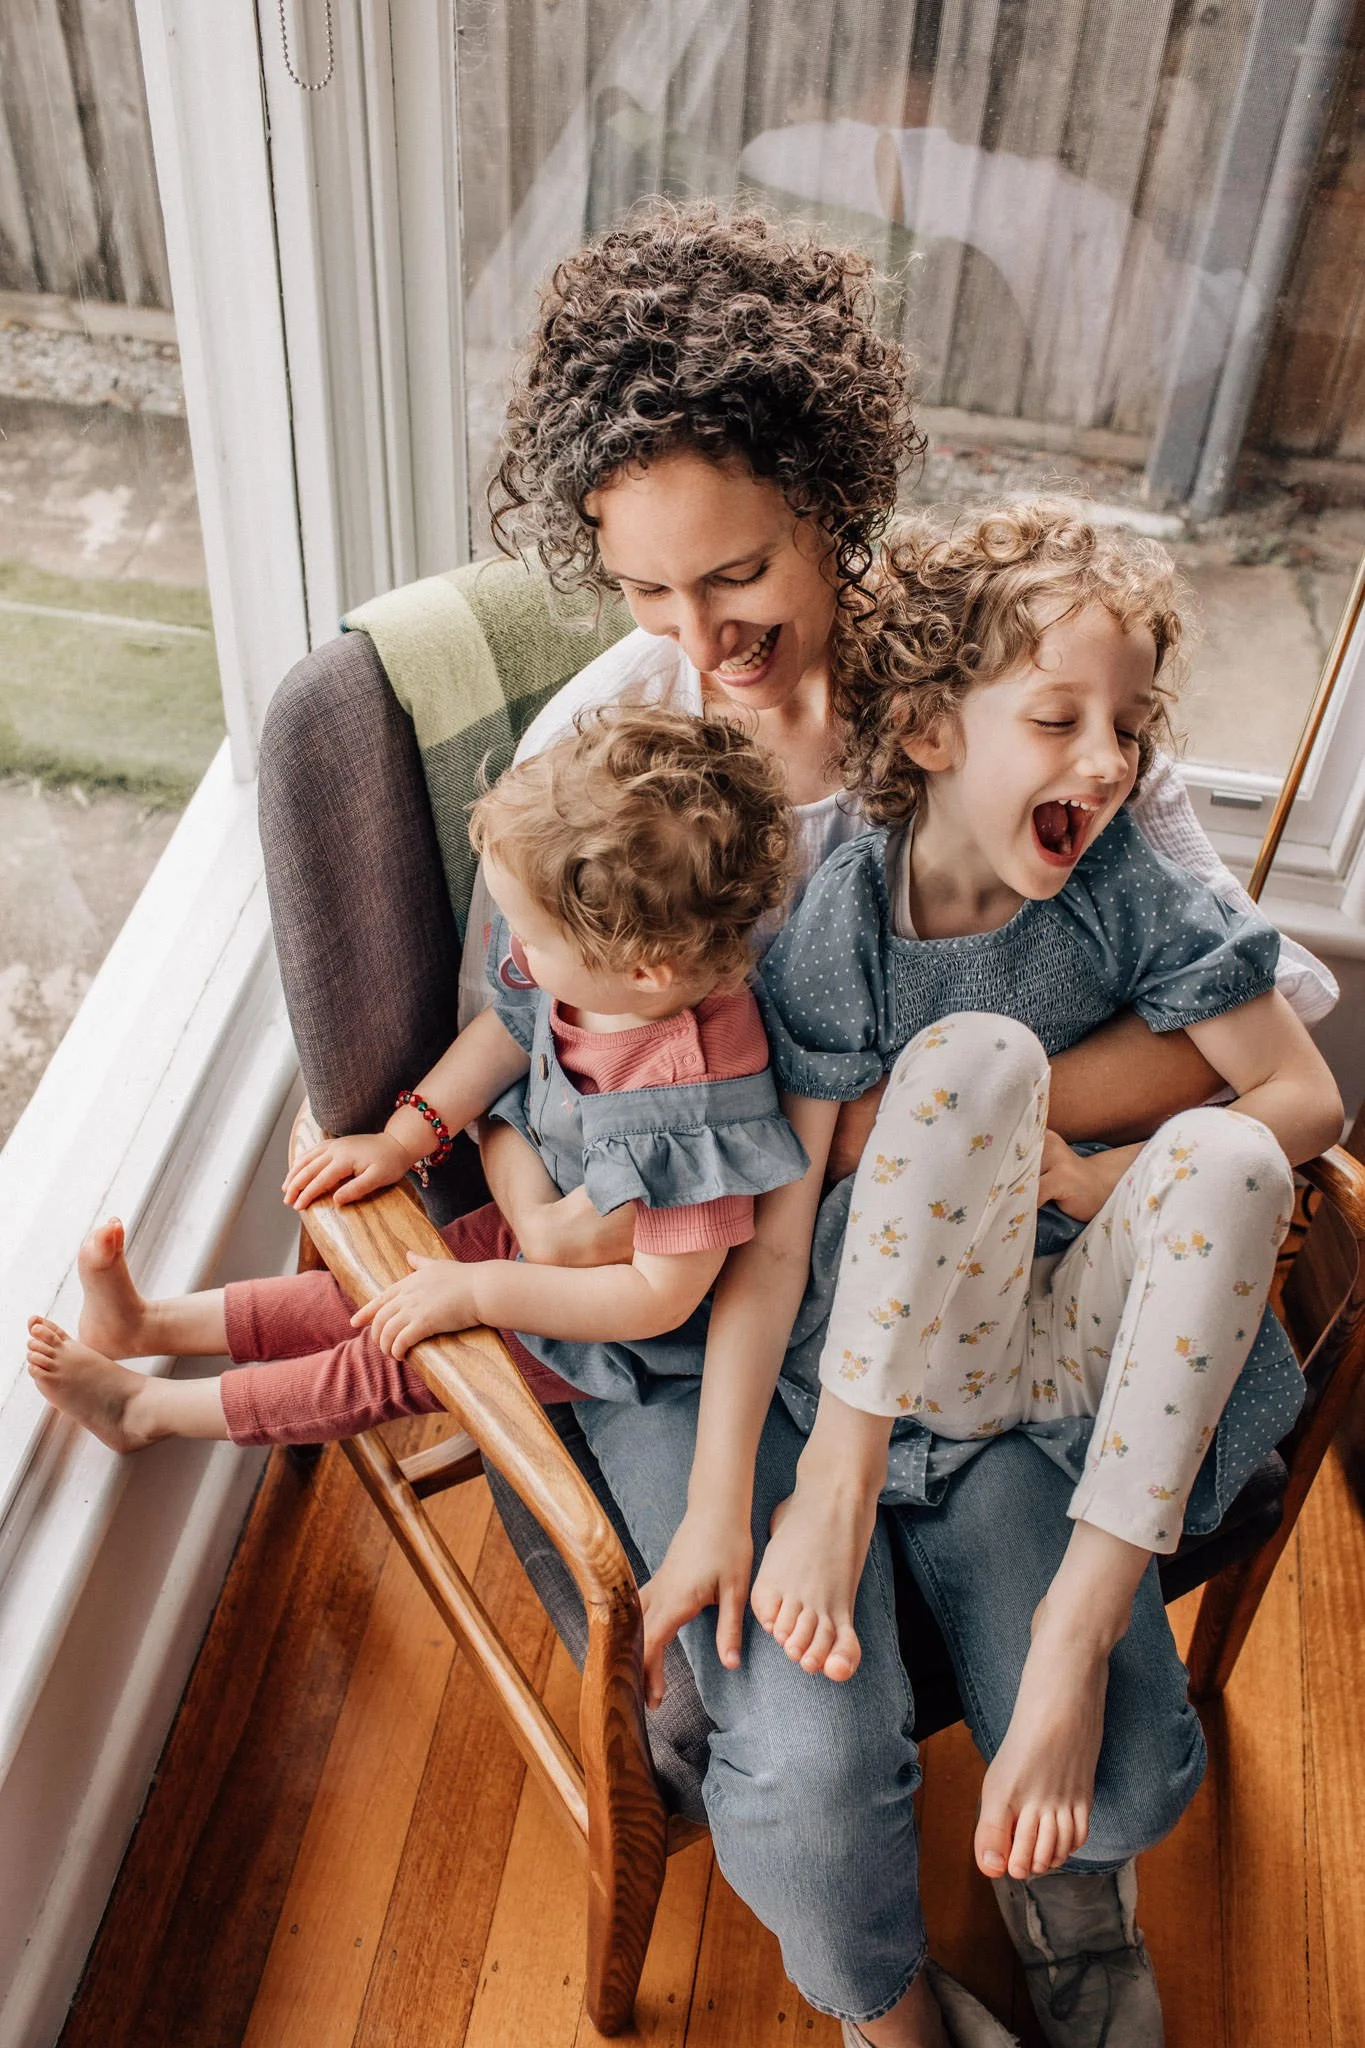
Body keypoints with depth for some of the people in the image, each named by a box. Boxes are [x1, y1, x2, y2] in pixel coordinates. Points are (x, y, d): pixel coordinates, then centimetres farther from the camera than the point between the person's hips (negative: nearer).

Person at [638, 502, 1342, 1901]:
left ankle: (1081, 1627, -23)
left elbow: (1307, 1099, -2)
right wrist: (715, 1499, -24)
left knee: (1229, 1158, -27)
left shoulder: (1126, 894, -7)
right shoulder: (841, 924, -14)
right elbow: (771, 1233, -19)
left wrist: (1117, 1178, -16)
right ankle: (840, 1471, -21)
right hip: (904, 1345, -3)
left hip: (1072, 1340, 3)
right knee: (977, 1050, -27)